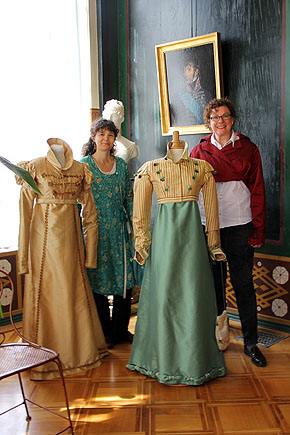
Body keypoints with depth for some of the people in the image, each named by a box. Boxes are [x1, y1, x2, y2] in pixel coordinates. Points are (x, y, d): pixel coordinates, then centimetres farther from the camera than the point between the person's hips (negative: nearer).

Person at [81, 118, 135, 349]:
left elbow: (129, 199, 12)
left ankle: (121, 329, 21)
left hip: (119, 230, 4)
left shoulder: (121, 165, 10)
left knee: (124, 277, 5)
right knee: (99, 277, 3)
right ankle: (104, 332, 18)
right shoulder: (83, 165, -1)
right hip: (94, 230, -3)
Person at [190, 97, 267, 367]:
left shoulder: (247, 149, 4)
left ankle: (250, 342, 17)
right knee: (213, 282, 11)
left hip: (239, 225, -1)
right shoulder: (199, 152, 7)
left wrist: (258, 230, -3)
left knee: (243, 284, 4)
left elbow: (257, 191, 2)